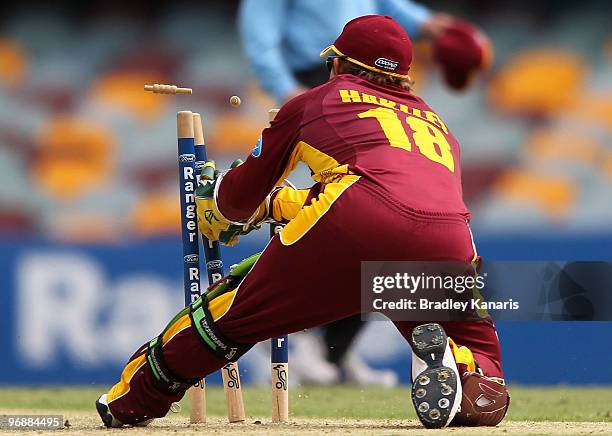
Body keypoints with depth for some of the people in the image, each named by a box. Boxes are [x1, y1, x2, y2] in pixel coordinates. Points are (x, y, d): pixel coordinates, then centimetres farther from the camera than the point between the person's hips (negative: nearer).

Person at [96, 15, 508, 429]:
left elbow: (240, 198, 35)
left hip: (355, 231, -3)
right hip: (449, 244, 3)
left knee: (239, 306, 18)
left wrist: (213, 206, 60)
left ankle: (130, 401, 27)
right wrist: (277, 203, 62)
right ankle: (474, 382, -15)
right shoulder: (438, 124, 38)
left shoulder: (316, 101, 28)